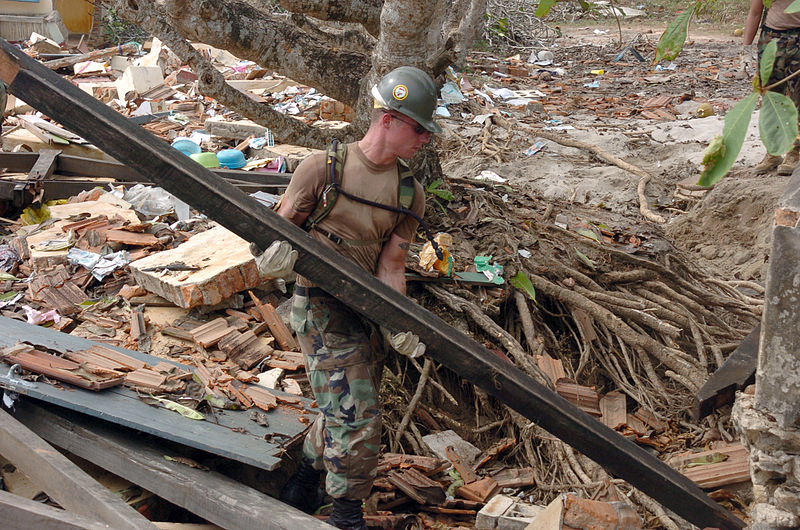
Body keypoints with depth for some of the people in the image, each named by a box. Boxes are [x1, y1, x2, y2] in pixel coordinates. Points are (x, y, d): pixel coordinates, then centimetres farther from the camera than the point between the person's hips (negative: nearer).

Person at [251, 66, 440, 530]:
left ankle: (304, 482, 43)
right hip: (322, 305, -6)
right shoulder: (324, 168, -9)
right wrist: (277, 253, -27)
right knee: (356, 414, -10)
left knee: (344, 411, 18)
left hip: (367, 310, 6)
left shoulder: (411, 194, 3)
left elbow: (390, 266, -3)